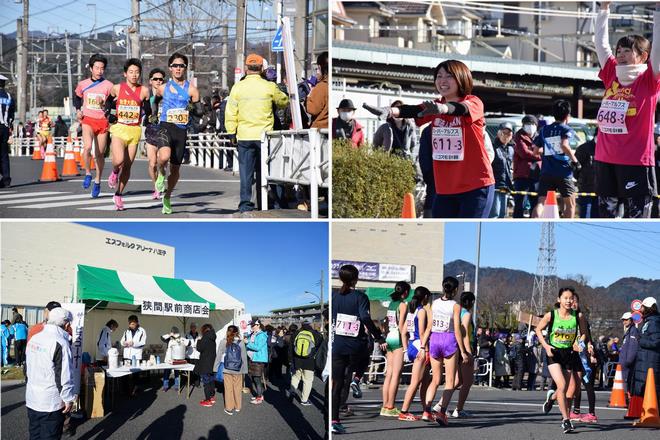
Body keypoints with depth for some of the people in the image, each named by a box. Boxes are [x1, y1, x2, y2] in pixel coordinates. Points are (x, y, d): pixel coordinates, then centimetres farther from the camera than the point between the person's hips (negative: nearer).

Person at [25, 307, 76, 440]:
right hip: (51, 402, -7)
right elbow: (64, 375, -20)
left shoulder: (34, 338, 5)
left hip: (31, 399, 7)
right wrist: (68, 398, -10)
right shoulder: (61, 343, -19)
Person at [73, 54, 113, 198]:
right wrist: (78, 110, 9)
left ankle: (97, 181, 22)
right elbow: (77, 97, 25)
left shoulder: (108, 86, -2)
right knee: (87, 147, -24)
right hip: (87, 120, 0)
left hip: (103, 121, 0)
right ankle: (87, 174, -3)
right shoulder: (82, 84, 5)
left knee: (100, 153, 6)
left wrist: (105, 104, -19)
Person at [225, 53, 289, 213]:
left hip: (244, 136, 0)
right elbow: (284, 101, 13)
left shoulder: (238, 87, -1)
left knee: (246, 170, 3)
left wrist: (232, 133, 8)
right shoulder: (269, 87, -3)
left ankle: (245, 203, -3)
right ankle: (264, 204, 14)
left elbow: (230, 113, 0)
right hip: (264, 135, 0)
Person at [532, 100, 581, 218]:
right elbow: (564, 145, -19)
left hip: (546, 172, 4)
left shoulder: (544, 130, 14)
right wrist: (575, 161, -10)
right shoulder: (566, 129, -1)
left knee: (541, 202, -2)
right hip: (563, 172, -3)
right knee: (570, 203, 10)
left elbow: (536, 150, 16)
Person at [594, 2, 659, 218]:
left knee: (636, 214, -3)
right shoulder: (611, 76, 11)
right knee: (606, 213, 11)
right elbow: (601, 42, 16)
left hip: (636, 162, -5)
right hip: (604, 161, 5)